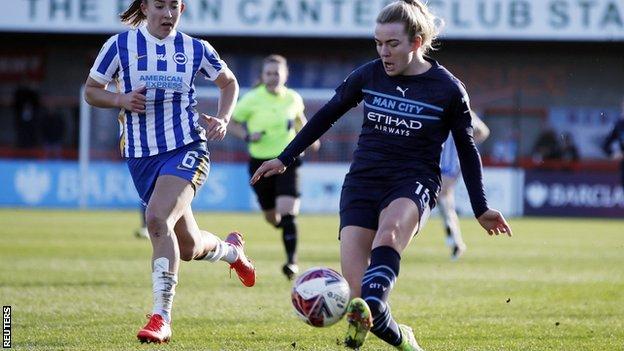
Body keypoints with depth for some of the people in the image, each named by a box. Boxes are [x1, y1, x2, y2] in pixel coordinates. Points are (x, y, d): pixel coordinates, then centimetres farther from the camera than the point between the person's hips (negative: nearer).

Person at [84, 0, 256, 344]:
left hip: (186, 150, -2)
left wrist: (223, 119, 0)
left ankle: (161, 318, -24)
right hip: (141, 156, 2)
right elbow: (91, 91, 6)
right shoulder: (120, 45, -1)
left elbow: (229, 83, 18)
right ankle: (231, 249, 46)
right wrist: (121, 100, -14)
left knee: (157, 218, -28)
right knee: (187, 246, 8)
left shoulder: (195, 49, 2)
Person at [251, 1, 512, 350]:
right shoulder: (368, 75, 4)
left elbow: (467, 150, 10)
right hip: (362, 182, 3)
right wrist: (285, 159, 18)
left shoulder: (448, 89, -2)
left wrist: (481, 209, 10)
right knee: (355, 290, -14)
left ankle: (367, 314, -62)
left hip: (414, 184, -3)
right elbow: (327, 115, 18)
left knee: (388, 234, -40)